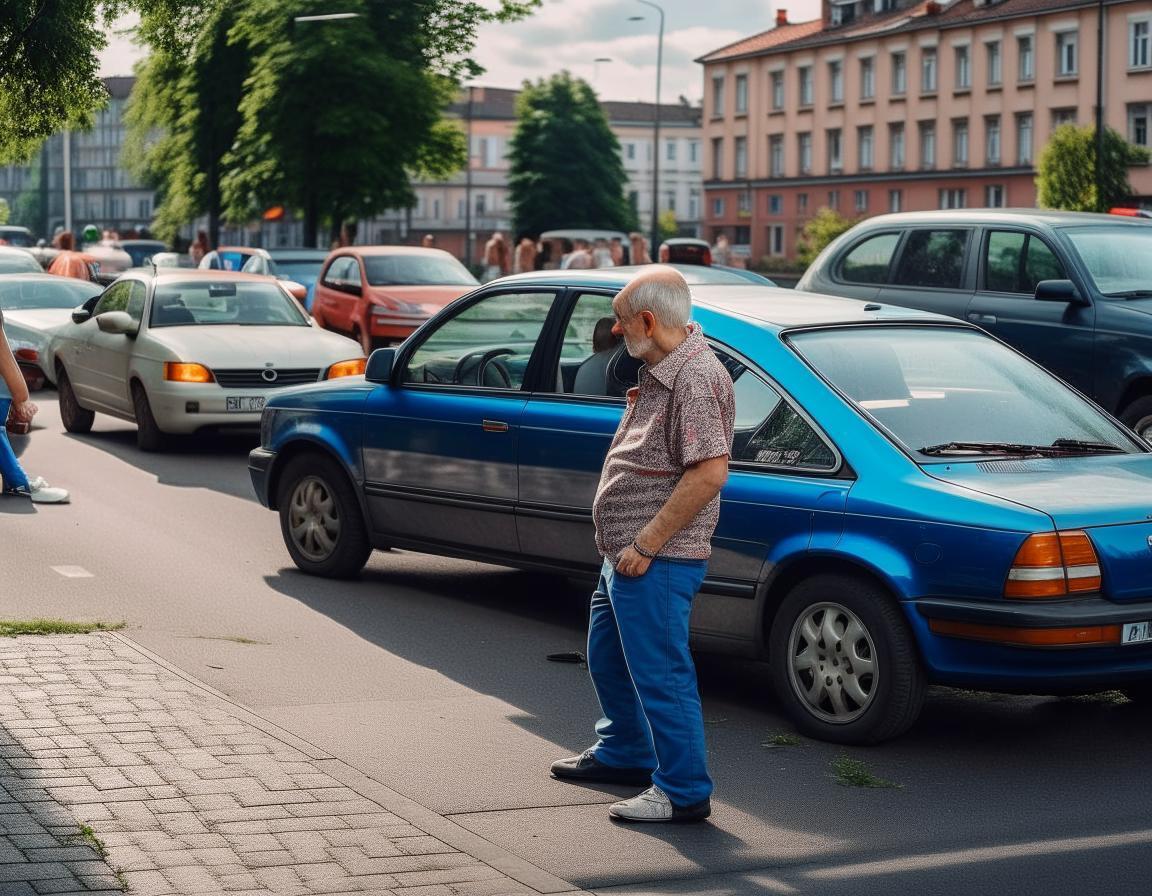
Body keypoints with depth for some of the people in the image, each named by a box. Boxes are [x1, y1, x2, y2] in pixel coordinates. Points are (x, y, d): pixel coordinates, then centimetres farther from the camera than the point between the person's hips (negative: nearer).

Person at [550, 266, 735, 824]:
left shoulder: (696, 379, -21)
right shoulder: (661, 372, 12)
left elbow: (710, 471, -28)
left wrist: (646, 545, -24)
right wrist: (624, 546, 17)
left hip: (656, 561, -11)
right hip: (625, 554, 11)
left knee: (659, 670, -6)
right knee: (607, 655, 23)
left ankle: (683, 792, 3)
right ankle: (624, 753, 41)